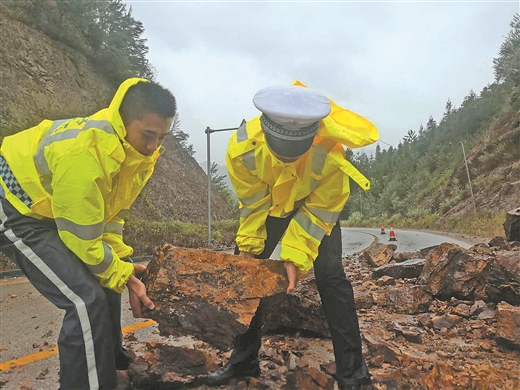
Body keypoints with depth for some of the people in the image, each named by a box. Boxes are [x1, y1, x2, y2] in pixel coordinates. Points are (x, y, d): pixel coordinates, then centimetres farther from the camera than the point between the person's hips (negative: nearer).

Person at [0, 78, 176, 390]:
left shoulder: (138, 150, -9)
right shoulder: (85, 151, -36)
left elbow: (112, 211, -1)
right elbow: (81, 235, -29)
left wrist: (121, 266, -8)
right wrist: (119, 272, -17)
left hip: (47, 207, 9)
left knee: (107, 276, 17)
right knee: (87, 298, -19)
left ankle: (111, 357, 38)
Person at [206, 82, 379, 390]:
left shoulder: (331, 153, -39)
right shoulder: (243, 146, -35)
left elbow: (318, 212, -25)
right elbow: (253, 204, -18)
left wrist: (296, 256, -30)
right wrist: (248, 245, -23)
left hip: (316, 204, -2)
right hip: (268, 203, 3)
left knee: (330, 276, -16)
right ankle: (243, 361, 20)